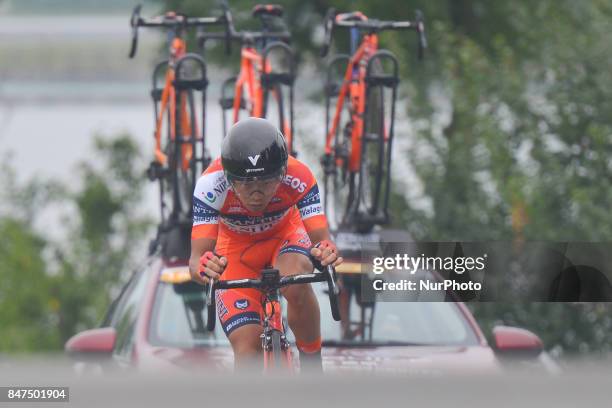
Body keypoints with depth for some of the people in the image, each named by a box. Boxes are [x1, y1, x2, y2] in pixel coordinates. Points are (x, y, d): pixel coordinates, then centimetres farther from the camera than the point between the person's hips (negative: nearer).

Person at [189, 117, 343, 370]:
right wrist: (201, 268, -63)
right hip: (237, 248, 0)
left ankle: (312, 366, -10)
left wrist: (326, 252, -62)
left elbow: (321, 238, -37)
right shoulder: (211, 185, -36)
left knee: (296, 285, -34)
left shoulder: (298, 178, -34)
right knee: (247, 347, -14)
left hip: (285, 235, 0)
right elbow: (198, 255, -39)